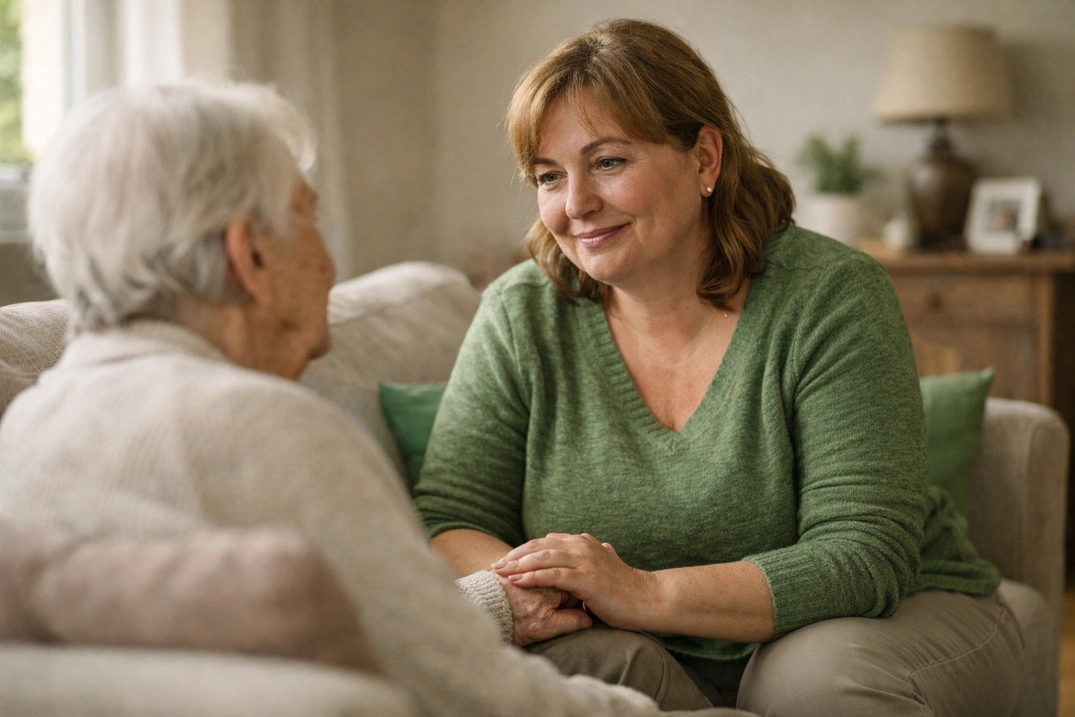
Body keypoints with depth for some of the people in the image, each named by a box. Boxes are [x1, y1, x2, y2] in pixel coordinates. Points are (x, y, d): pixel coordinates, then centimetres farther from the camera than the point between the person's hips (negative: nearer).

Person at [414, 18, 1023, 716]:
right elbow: (447, 522, -5)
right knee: (584, 659, -30)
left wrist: (645, 594, -35)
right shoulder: (521, 315, -5)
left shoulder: (831, 296, -15)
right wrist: (511, 588, -29)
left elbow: (865, 556, -22)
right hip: (660, 658, 1)